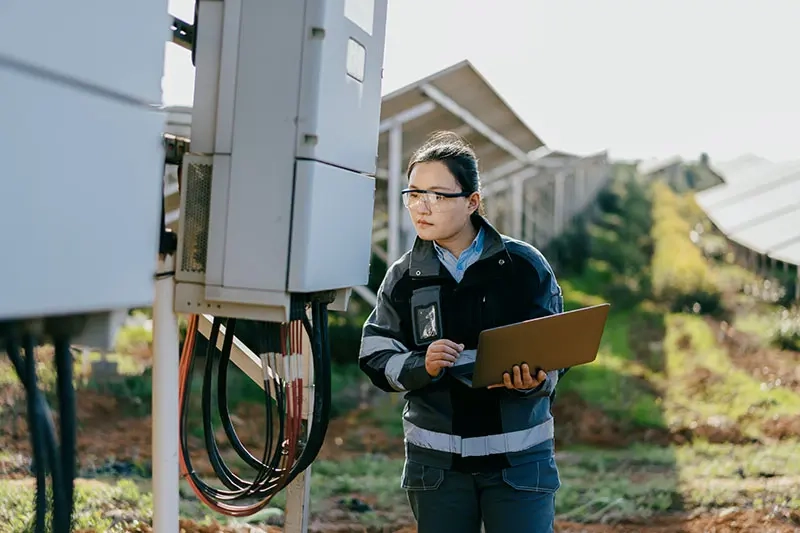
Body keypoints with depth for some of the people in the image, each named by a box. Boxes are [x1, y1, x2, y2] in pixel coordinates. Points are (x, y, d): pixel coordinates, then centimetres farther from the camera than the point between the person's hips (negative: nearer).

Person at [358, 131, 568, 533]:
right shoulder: (404, 276, 3)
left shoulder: (525, 265, -2)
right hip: (436, 459, 2)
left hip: (519, 455, -2)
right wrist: (422, 366, -21)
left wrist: (535, 380, -22)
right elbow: (376, 358, 0)